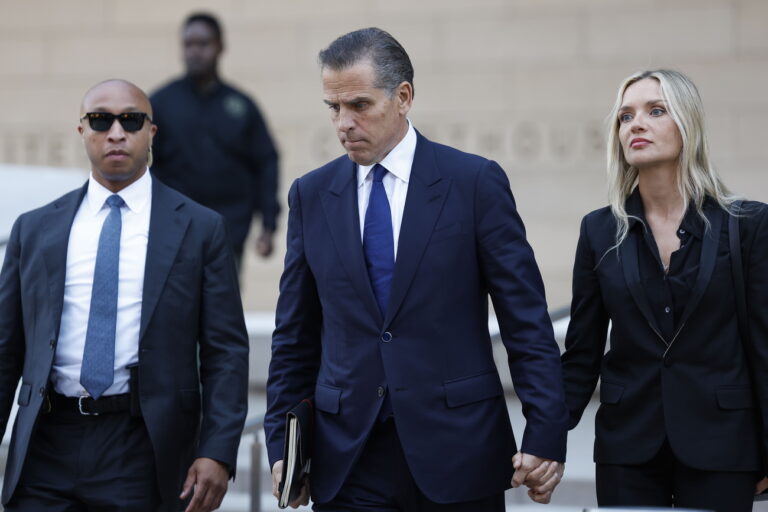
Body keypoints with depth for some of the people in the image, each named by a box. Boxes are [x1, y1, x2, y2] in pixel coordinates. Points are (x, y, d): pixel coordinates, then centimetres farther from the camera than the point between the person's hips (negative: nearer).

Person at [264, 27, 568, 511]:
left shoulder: (476, 182, -2)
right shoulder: (311, 195, 8)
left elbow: (526, 320, -3)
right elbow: (296, 336, 13)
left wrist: (545, 435, -9)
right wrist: (282, 445, 6)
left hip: (455, 449, -2)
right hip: (347, 460, 2)